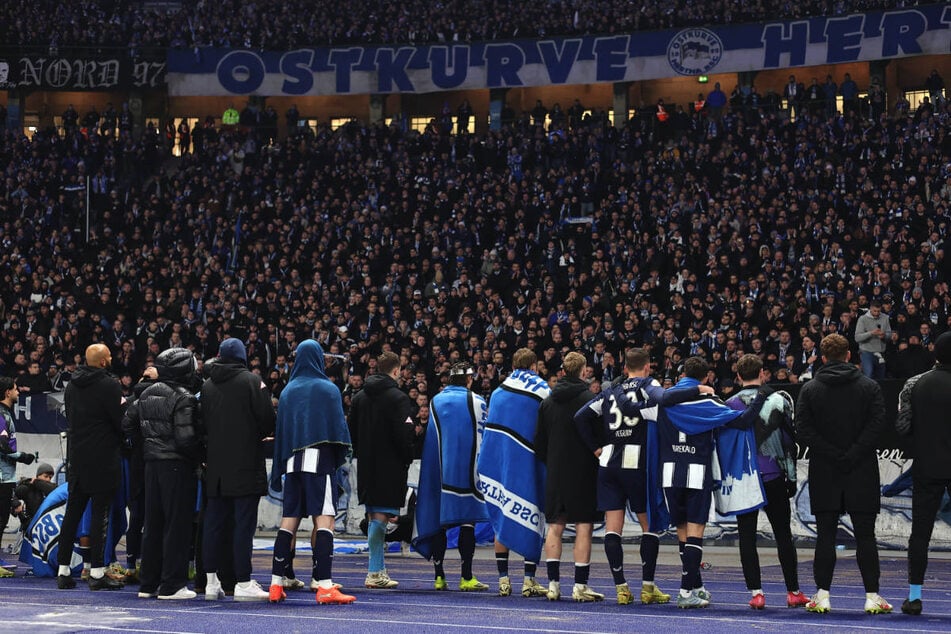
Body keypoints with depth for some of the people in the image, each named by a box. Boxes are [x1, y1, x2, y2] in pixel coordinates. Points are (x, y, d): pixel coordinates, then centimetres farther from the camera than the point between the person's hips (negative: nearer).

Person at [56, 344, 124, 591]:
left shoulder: (72, 386, 10)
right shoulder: (109, 385, -13)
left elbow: (70, 419, 15)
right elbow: (121, 421, -12)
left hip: (76, 457, 7)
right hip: (103, 459, -7)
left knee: (72, 512, 10)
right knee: (100, 513, -4)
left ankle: (63, 570, 12)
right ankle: (97, 572, -6)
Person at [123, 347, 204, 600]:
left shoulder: (146, 394, 9)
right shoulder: (183, 399, -15)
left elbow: (128, 423, 14)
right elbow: (186, 438, -21)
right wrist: (200, 455, -5)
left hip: (152, 463, 8)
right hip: (178, 465, -8)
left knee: (153, 524, 14)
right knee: (177, 524, -2)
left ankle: (148, 583, 18)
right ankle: (172, 585, -2)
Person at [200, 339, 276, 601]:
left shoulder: (207, 385, 8)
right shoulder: (252, 381, -7)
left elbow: (203, 423, 10)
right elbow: (268, 421, -10)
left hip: (216, 465, 5)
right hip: (245, 464, -5)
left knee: (213, 523, 9)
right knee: (244, 524, -4)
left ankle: (211, 582, 12)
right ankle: (242, 584, -6)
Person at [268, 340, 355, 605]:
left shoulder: (287, 392, 12)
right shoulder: (328, 389, 0)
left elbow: (280, 431, 12)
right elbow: (338, 425, -6)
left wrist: (279, 469, 15)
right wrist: (340, 458, 4)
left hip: (292, 462, 5)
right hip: (319, 461, -5)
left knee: (288, 523, 9)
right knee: (324, 521, -8)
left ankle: (276, 584, 8)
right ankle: (325, 586, -17)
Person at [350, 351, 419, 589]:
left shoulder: (360, 397, 10)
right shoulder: (398, 398, -11)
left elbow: (351, 431, 13)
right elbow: (404, 435, -17)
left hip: (366, 466, 7)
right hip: (390, 467, -7)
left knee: (374, 514, 14)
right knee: (380, 516, -6)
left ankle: (378, 569, 17)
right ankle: (375, 572, -8)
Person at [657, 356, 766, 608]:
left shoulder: (665, 398, 5)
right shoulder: (706, 402, -5)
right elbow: (742, 421, -11)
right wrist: (761, 398, -1)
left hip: (671, 472, 3)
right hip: (698, 472, -3)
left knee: (682, 531, 12)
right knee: (695, 531, -3)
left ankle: (696, 587, 21)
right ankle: (687, 591, -11)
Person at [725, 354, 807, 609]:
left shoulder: (731, 404, -4)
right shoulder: (780, 399, 0)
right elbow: (791, 437, 4)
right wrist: (791, 477, 11)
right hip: (775, 478, 2)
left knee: (747, 537, 3)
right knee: (783, 535, 10)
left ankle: (756, 592, -4)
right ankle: (793, 592, 12)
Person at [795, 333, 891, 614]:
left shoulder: (809, 390, 2)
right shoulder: (870, 387, 1)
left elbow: (804, 431, -6)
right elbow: (877, 424, -10)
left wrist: (835, 456, -9)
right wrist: (852, 456, -11)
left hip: (824, 475, 0)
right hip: (862, 475, 0)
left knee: (825, 535, 4)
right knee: (865, 535, 2)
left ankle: (823, 595, 2)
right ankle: (872, 596, 0)